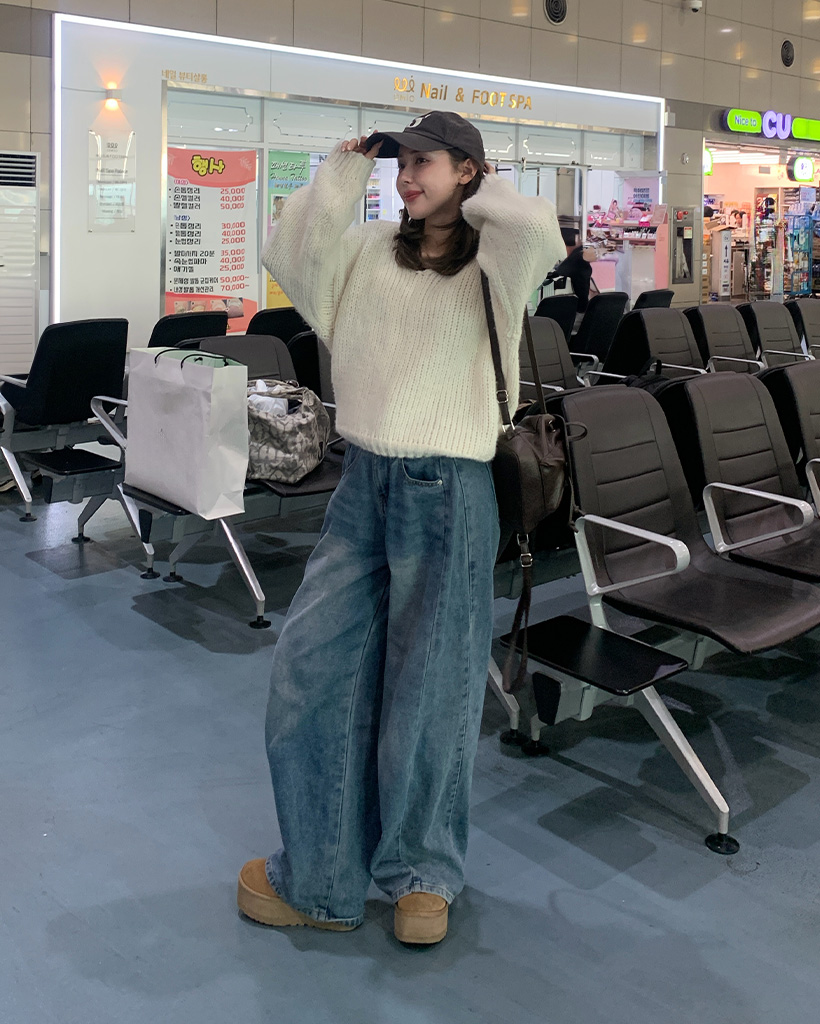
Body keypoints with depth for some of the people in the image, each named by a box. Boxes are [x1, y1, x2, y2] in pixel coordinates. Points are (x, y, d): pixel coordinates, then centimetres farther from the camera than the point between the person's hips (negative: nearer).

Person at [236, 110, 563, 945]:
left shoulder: (490, 263, 0)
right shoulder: (374, 250, 12)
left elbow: (539, 233, -22)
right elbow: (291, 255, -2)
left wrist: (478, 193, -3)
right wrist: (345, 172, 3)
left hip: (448, 491, -4)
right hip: (364, 478, 5)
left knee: (428, 689, 6)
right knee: (309, 669, 3)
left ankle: (424, 873, 30)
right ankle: (319, 879, 21)